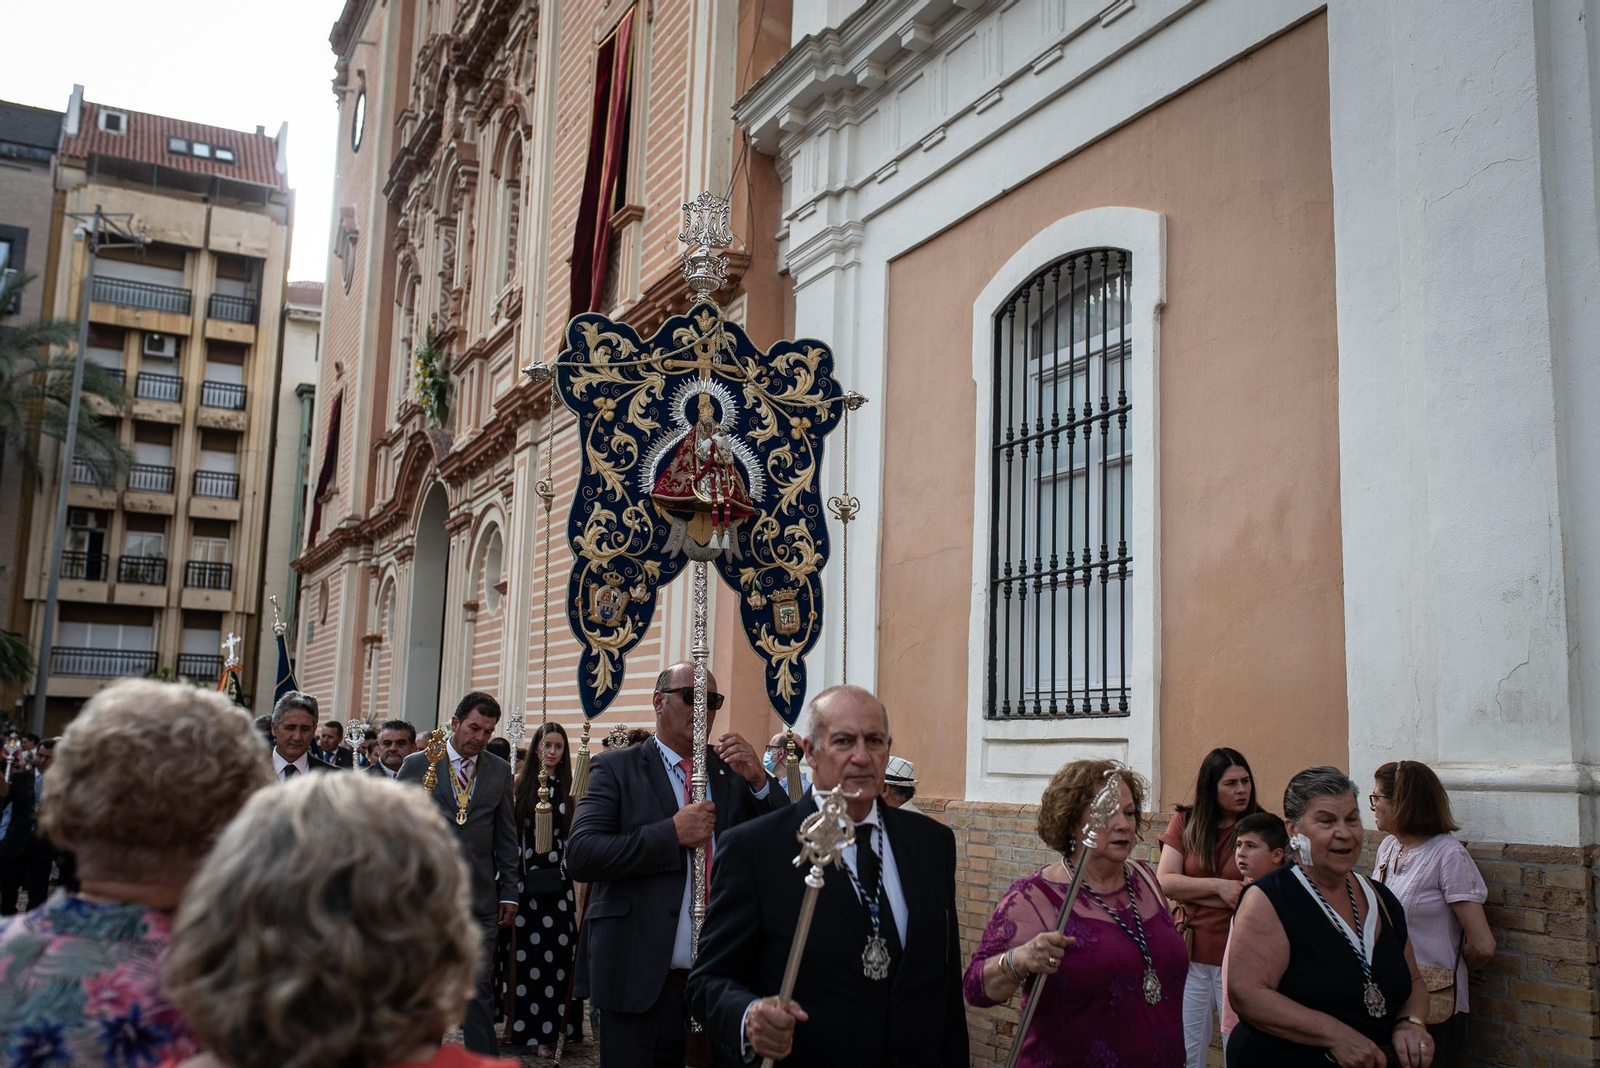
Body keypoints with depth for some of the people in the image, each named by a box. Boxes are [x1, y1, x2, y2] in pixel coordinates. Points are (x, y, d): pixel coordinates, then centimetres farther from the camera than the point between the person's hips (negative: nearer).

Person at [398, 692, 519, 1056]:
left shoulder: (500, 771, 7)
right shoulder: (416, 765, 0)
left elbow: (506, 837, 9)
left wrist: (509, 891, 6)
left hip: (480, 896, 1)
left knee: (480, 986, 2)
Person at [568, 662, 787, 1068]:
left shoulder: (734, 772, 9)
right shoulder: (616, 768, 0)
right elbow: (580, 854, -12)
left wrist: (759, 781, -11)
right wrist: (672, 834, -17)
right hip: (643, 979, -3)